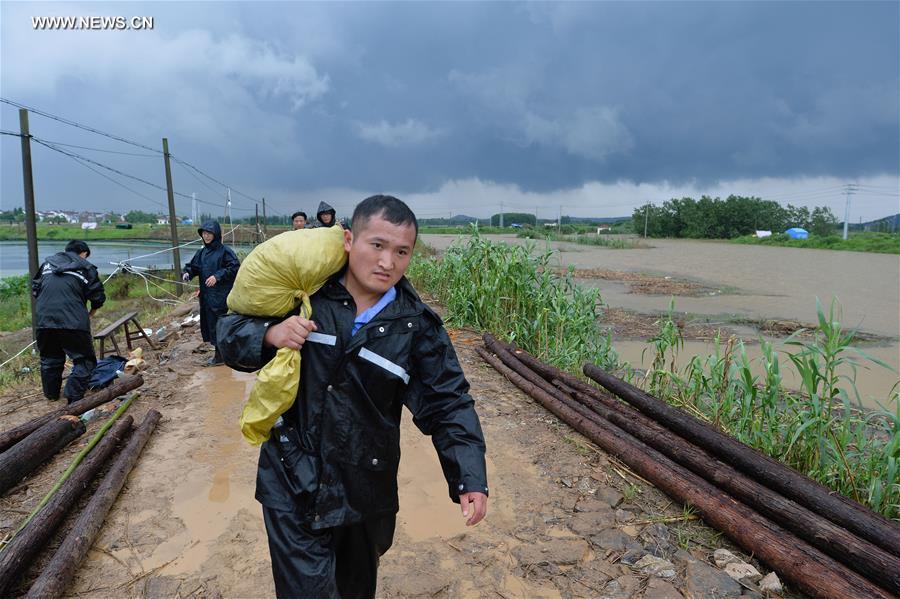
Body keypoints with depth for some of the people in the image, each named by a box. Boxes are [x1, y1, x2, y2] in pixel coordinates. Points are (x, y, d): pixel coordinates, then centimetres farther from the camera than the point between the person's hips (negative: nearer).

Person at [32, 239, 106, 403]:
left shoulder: (48, 263, 18)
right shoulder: (86, 268, 6)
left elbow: (35, 289, 23)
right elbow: (98, 297, 4)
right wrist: (90, 314, 22)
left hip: (43, 321, 5)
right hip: (73, 322, -5)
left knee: (49, 359, 23)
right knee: (84, 360, 6)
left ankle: (51, 394, 34)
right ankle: (74, 396, -3)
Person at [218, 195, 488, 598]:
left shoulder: (417, 326, -8)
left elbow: (447, 405, -6)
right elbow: (230, 333, -2)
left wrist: (471, 478, -16)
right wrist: (270, 334, -25)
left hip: (366, 489, 2)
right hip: (293, 485, -2)